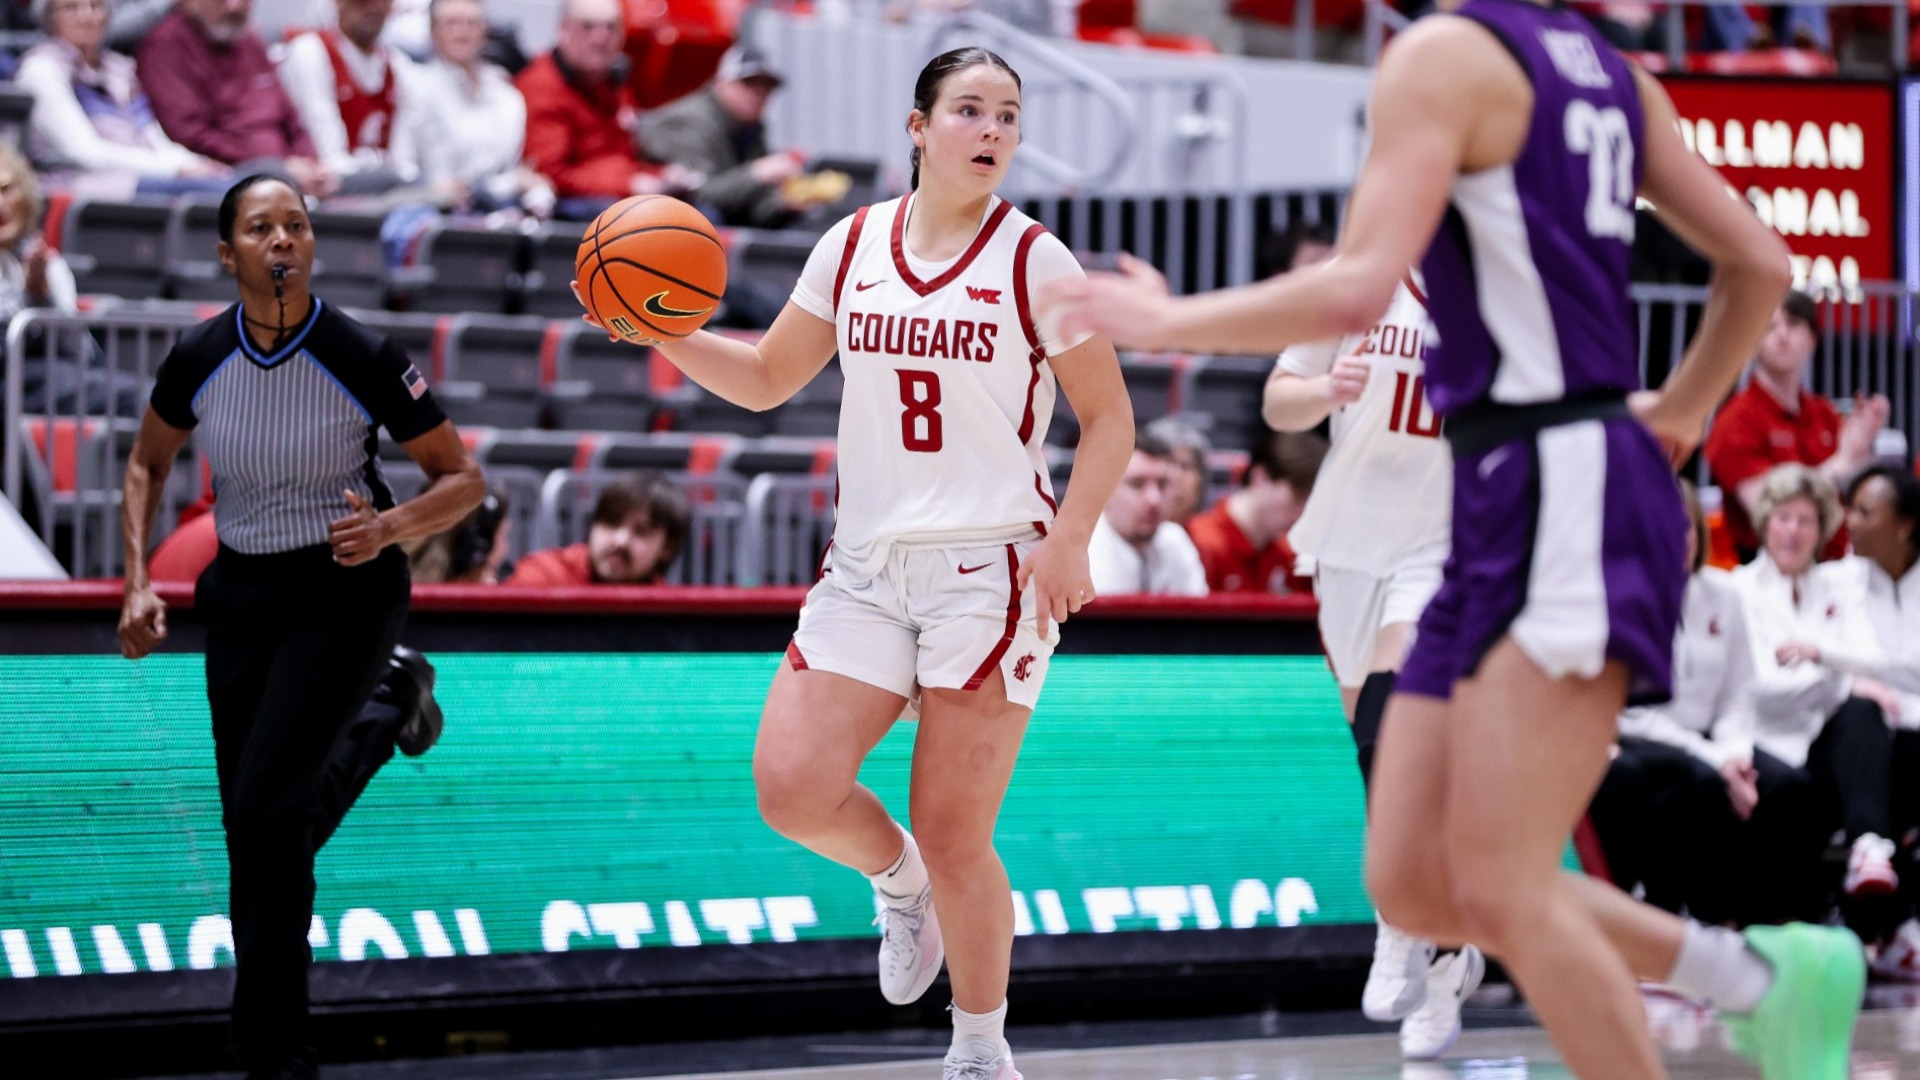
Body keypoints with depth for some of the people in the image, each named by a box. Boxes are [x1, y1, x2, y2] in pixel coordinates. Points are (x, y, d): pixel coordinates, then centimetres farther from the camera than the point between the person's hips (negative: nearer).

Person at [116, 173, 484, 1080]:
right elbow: (147, 464, 13)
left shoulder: (363, 359, -16)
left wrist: (389, 528, -26)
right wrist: (138, 585, 2)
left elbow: (463, 478, -7)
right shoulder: (199, 360, -7)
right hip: (241, 596, 4)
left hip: (345, 594, -4)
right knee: (249, 827, 4)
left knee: (264, 810, -17)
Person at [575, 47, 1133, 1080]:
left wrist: (1069, 537, -13)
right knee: (790, 788, -11)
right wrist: (670, 335, 0)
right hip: (868, 567, 4)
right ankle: (898, 882, 23)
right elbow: (768, 378, 18)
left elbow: (1108, 417, 1)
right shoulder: (852, 246, 7)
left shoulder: (1033, 260, -3)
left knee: (953, 838, -4)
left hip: (991, 570, -4)